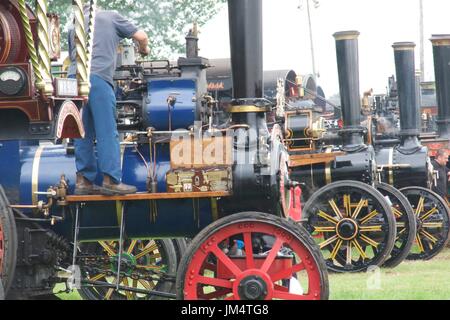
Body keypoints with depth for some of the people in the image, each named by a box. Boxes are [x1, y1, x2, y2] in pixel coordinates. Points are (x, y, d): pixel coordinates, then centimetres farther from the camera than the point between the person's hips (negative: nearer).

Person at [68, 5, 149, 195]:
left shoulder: (74, 27, 27)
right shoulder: (111, 17, 16)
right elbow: (141, 36, 17)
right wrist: (144, 49, 37)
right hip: (98, 78, -5)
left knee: (83, 133, 9)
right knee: (107, 132, -5)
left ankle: (83, 181, 7)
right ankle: (110, 181, -11)